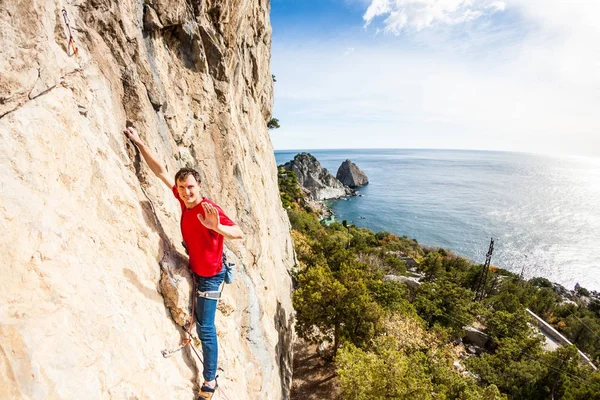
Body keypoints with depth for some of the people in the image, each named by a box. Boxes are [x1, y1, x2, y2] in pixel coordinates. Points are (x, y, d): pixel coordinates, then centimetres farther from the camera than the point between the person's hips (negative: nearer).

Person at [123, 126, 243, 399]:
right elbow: (160, 171, -2)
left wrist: (216, 227, -61)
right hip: (196, 269, 7)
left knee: (205, 329, 2)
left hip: (210, 275, -7)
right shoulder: (184, 200, -9)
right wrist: (139, 142, 0)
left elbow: (239, 233, -42)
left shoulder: (210, 210, -31)